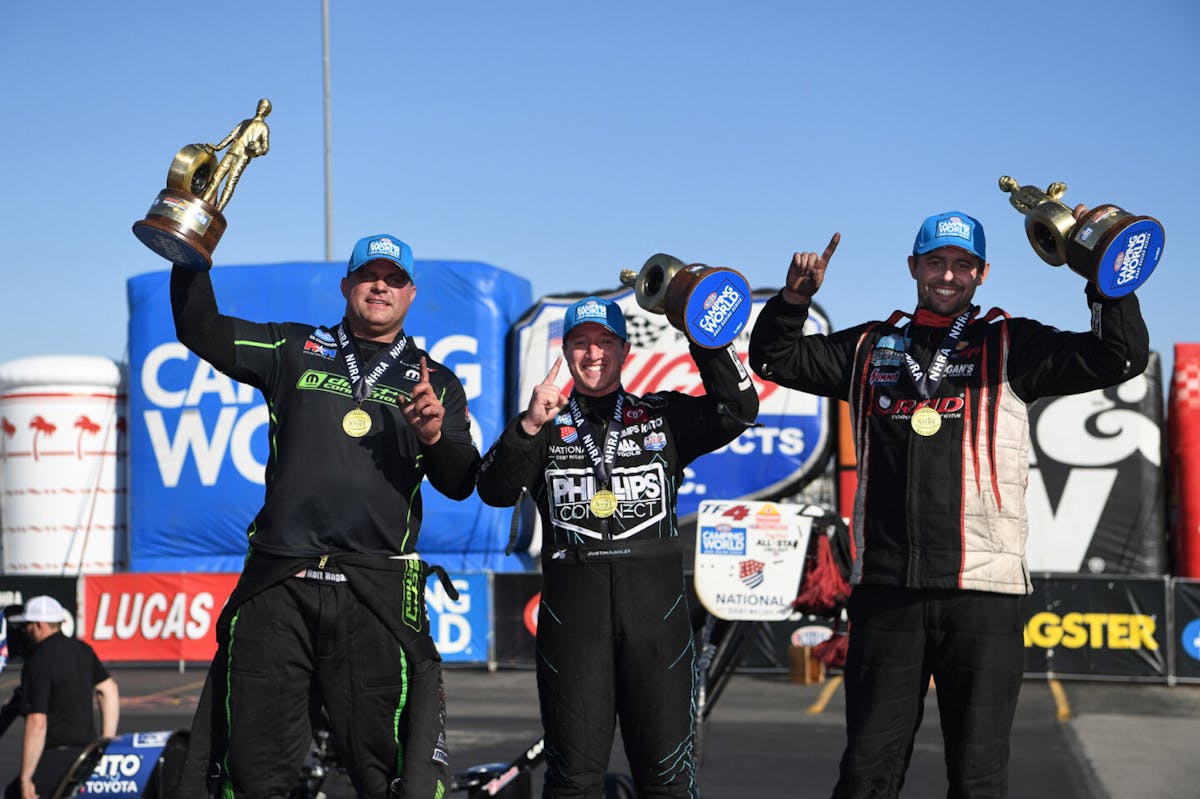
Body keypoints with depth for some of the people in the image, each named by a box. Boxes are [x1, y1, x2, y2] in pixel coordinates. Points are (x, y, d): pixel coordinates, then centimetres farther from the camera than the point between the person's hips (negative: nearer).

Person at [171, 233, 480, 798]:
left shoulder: (435, 383, 16)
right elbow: (200, 329, 8)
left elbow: (460, 486, 7)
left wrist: (436, 435, -13)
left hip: (377, 592, -1)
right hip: (276, 584, 1)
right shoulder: (295, 351, 16)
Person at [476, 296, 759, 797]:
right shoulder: (545, 427, 15)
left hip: (655, 600, 0)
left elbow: (738, 412, 1)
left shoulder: (665, 416, 15)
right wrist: (528, 427, -15)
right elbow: (495, 491, 0)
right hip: (570, 600, 0)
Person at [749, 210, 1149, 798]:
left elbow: (1120, 357, -1)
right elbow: (775, 358, 20)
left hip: (984, 593, -2)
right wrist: (795, 297, 4)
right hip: (885, 589, 2)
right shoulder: (872, 348, 15)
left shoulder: (1010, 346, 7)